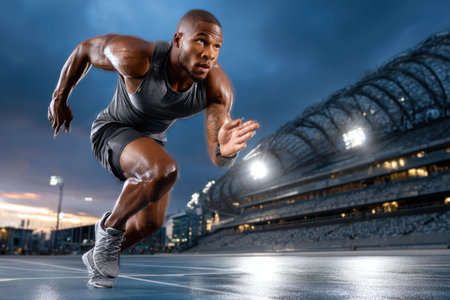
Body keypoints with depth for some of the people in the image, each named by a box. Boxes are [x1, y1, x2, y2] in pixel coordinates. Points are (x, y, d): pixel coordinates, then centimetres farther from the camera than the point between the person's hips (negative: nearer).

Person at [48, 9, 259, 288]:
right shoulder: (135, 56, -32)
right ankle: (111, 226, -6)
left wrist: (227, 149, -54)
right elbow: (85, 49, -11)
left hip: (153, 139, 5)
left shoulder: (218, 86, -25)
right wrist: (60, 98, -1)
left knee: (150, 223, 14)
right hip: (112, 132, -5)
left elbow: (218, 158, -29)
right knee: (164, 170, -36)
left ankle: (96, 257, 43)